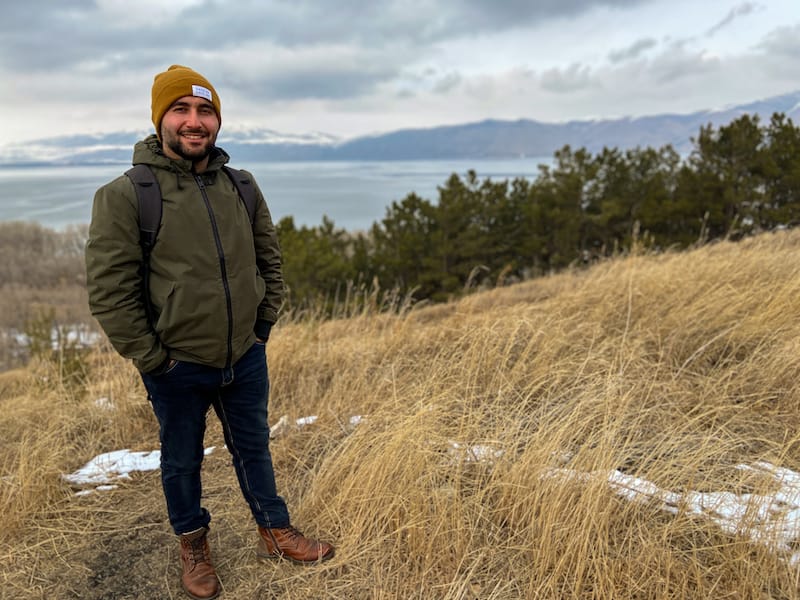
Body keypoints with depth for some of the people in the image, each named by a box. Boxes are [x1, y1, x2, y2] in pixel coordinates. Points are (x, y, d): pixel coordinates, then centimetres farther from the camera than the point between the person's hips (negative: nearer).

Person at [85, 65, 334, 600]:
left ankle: (276, 534, 41)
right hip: (177, 368, -3)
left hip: (246, 358, 4)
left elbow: (270, 261, 10)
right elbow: (109, 290, -15)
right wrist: (152, 358, -13)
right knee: (182, 461, 18)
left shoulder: (241, 186, 1)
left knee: (254, 449, 21)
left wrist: (263, 325, 6)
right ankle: (194, 546, 42)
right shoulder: (126, 195, -14)